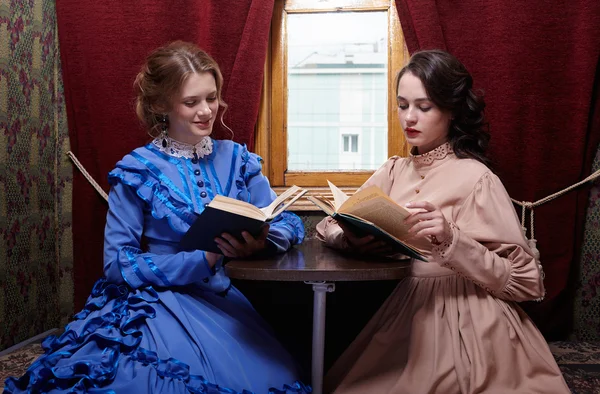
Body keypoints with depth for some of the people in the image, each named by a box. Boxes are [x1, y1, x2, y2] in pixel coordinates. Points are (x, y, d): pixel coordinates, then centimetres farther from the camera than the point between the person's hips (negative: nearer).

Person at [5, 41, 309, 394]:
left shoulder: (235, 158, 5)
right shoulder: (136, 171, -5)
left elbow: (290, 223, 4)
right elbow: (118, 264, -8)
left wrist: (259, 242, -20)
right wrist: (205, 259, -19)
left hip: (220, 299, 3)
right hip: (155, 303, -3)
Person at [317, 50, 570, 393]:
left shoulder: (476, 178, -12)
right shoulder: (395, 171, 6)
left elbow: (527, 281, -14)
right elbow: (329, 226, 6)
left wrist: (452, 241, -28)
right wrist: (353, 234, -17)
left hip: (463, 325, -5)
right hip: (406, 312, 5)